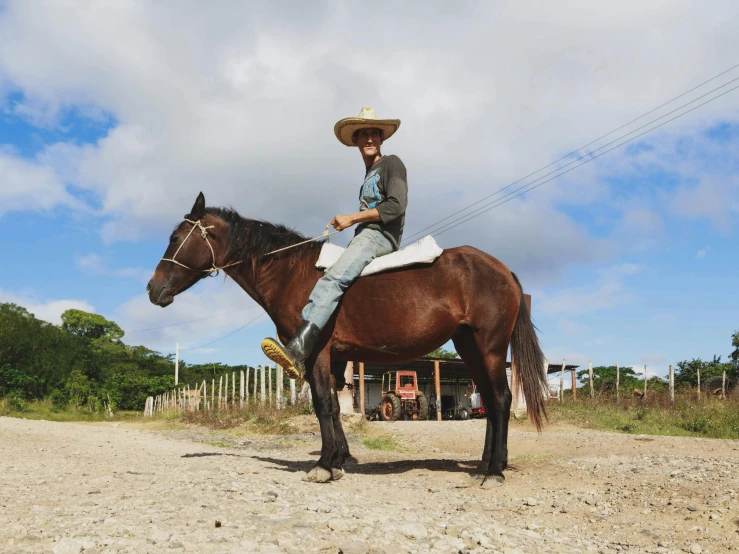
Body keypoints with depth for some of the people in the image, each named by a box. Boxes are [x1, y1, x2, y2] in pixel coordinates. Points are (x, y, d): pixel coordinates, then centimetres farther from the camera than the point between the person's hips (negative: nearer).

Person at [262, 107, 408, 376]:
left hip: (381, 236, -10)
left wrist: (352, 218, -11)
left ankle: (297, 351, -46)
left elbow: (396, 205, -12)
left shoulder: (392, 164, 3)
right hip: (365, 236, 10)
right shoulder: (368, 175, 28)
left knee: (333, 279, -31)